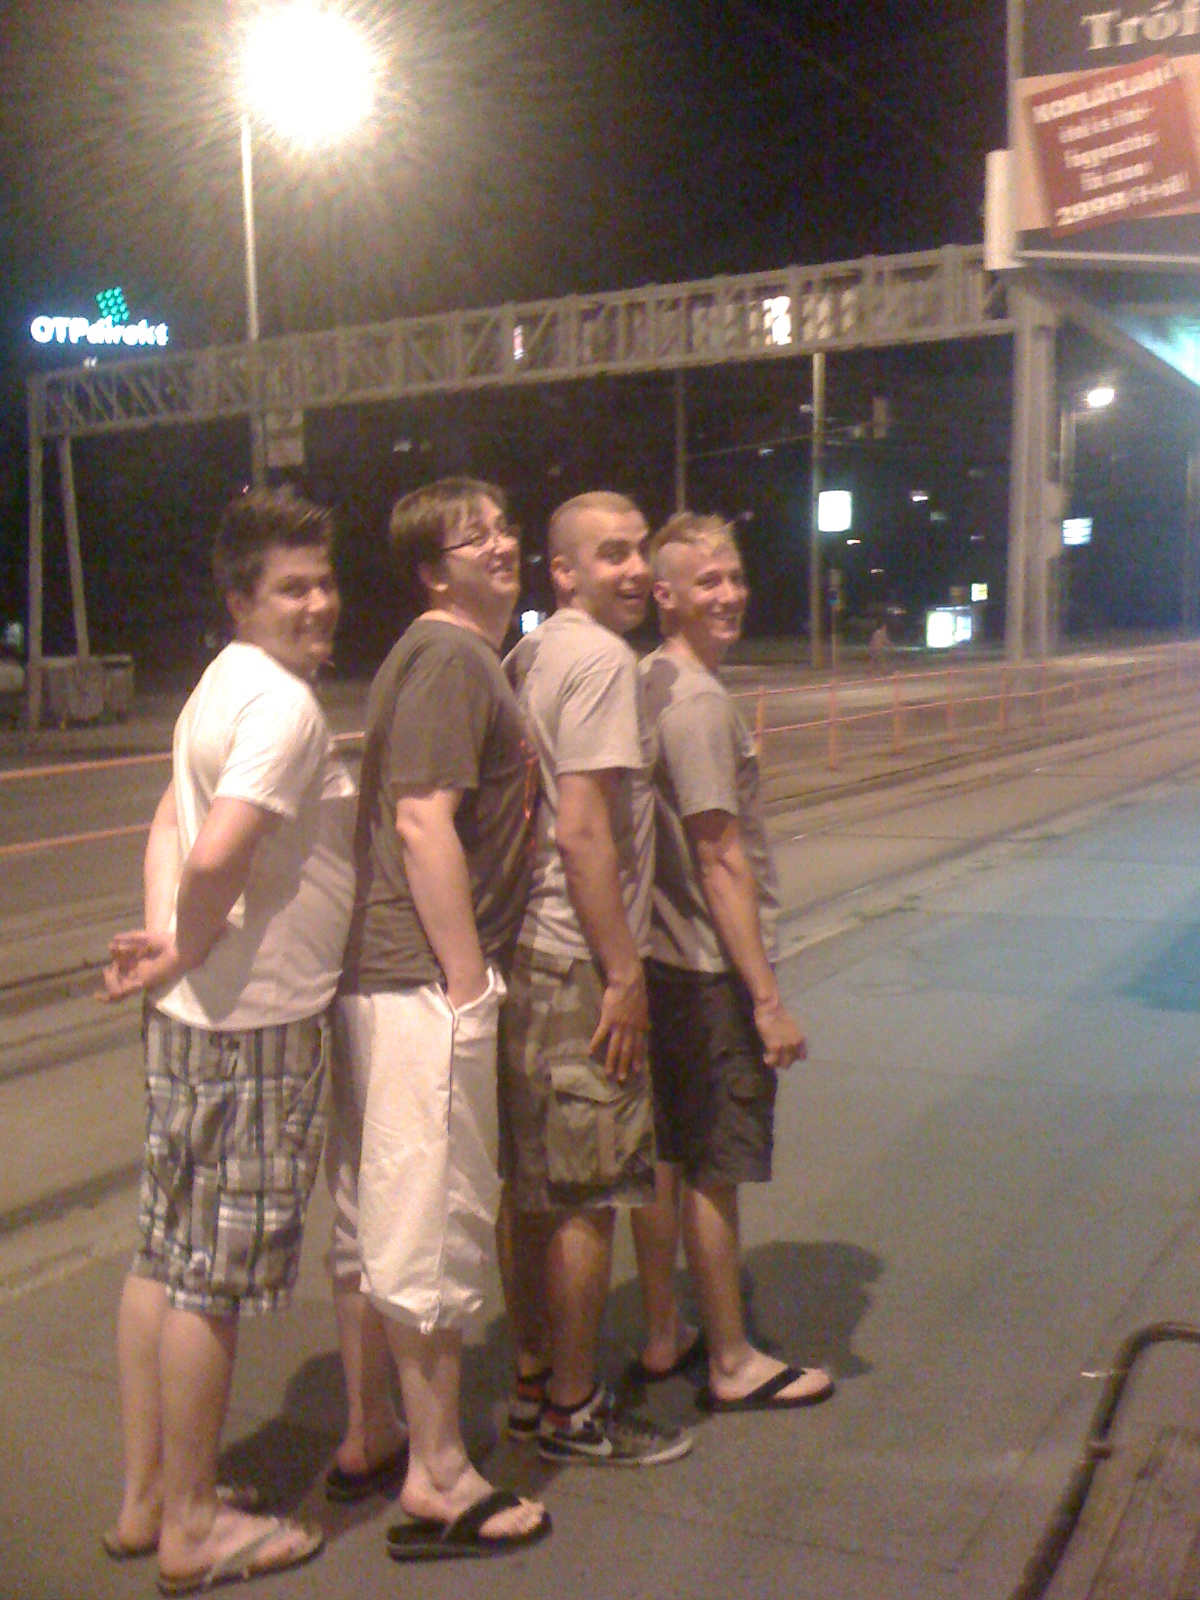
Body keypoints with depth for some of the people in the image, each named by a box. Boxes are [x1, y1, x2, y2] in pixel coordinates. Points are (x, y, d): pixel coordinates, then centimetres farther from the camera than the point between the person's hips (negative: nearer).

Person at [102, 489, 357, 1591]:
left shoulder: (225, 686, 13)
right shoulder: (284, 704, -18)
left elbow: (173, 826, 12)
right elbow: (218, 857, -29)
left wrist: (164, 942, -2)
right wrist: (183, 957, -12)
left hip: (192, 1017, 10)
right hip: (254, 1023, -10)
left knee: (165, 1256, 17)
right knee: (215, 1276, 3)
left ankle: (146, 1499, 32)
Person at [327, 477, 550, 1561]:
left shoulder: (468, 658, 19)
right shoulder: (449, 655, -12)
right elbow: (422, 820, -21)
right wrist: (466, 979, -18)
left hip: (381, 980, 10)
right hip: (425, 985, -10)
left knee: (372, 1218, 17)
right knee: (433, 1227, -1)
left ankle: (369, 1436, 31)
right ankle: (437, 1480, 13)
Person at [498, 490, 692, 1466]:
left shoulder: (529, 655, 15)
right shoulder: (600, 659, -14)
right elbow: (581, 831, -22)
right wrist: (624, 972, -17)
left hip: (527, 954, 10)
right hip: (578, 965, -10)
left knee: (533, 1188, 17)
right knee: (587, 1199, 2)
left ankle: (534, 1385, 30)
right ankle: (574, 1413, 15)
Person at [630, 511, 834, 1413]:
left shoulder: (648, 685, 12)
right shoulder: (699, 701, -17)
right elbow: (720, 861, -20)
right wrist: (769, 998, -17)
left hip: (660, 963, 9)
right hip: (710, 973, -9)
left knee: (665, 1159, 16)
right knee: (715, 1171, 2)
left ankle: (663, 1339, 29)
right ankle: (733, 1365, 15)